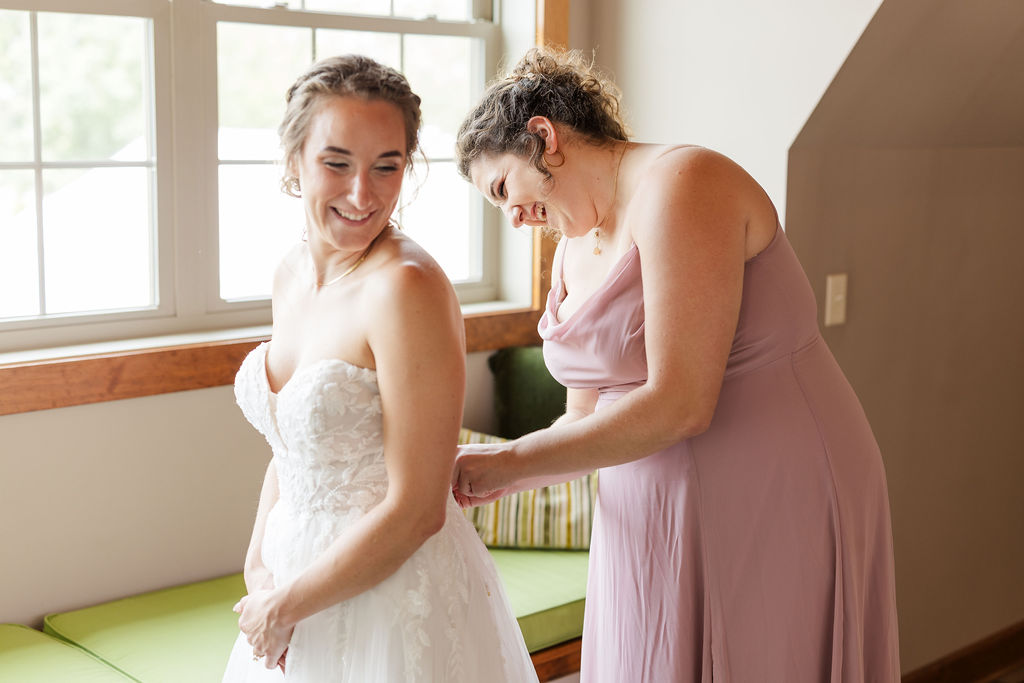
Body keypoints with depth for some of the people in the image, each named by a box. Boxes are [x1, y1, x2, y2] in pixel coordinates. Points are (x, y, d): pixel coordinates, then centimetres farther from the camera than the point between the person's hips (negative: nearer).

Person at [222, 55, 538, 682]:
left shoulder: (407, 288, -22)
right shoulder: (293, 275, 1)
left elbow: (416, 511, -22)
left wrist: (284, 607, -12)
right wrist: (258, 566, -1)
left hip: (398, 595, -7)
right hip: (298, 571, 7)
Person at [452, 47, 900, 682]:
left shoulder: (681, 182, -16)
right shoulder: (574, 250, 11)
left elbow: (678, 404, -23)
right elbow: (585, 419, 16)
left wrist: (506, 463, -15)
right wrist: (476, 478, 2)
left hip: (769, 508, -8)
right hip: (655, 518, 8)